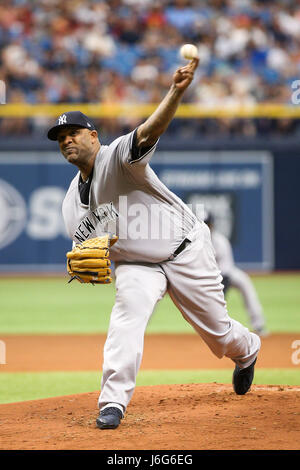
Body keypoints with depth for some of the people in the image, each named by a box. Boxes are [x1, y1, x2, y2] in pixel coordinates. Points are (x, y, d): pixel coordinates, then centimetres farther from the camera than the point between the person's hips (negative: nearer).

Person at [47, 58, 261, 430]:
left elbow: (149, 131, -37)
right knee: (127, 311, -27)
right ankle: (113, 401, -28)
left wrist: (176, 92, -56)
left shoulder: (118, 156, -18)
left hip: (185, 250, -4)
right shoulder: (72, 202, 1)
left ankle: (247, 352, 45)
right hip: (135, 264, 4)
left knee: (217, 332, 8)